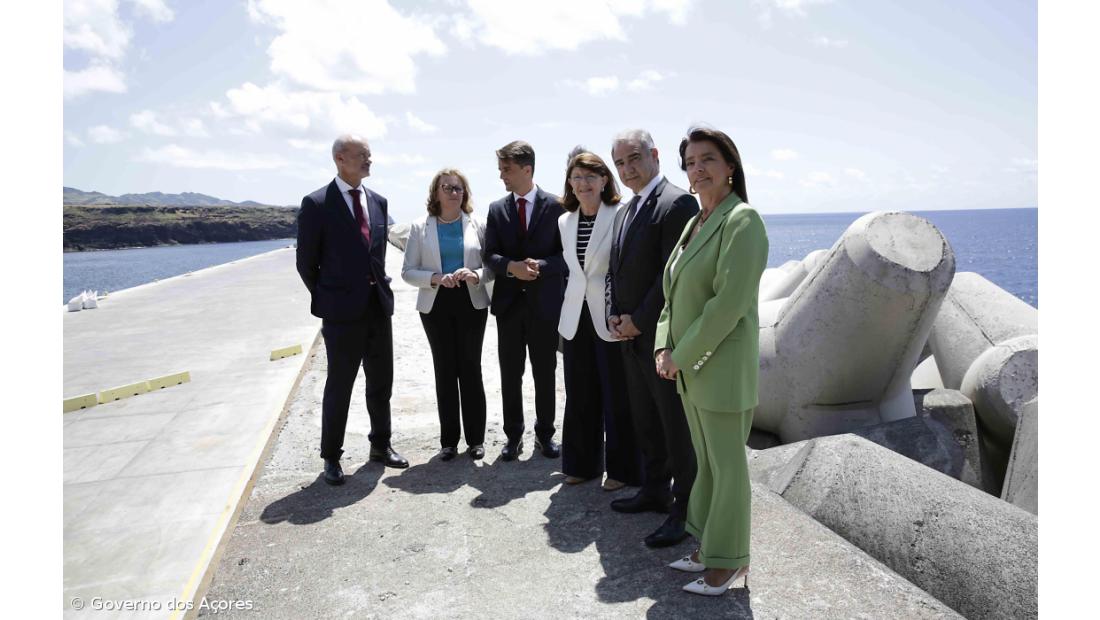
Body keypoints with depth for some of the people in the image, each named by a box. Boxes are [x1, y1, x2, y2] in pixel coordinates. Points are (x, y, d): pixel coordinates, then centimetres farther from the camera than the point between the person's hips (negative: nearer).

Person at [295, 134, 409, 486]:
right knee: (339, 386, 5)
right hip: (343, 311, -5)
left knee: (381, 382, 13)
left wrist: (380, 289, 10)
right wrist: (328, 300, 4)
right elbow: (306, 262, -2)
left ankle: (380, 445, 30)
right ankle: (331, 457, 21)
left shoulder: (378, 202, 9)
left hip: (378, 306, 5)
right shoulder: (317, 204, -8)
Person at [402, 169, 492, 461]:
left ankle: (475, 438, 16)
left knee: (471, 368, 3)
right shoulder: (420, 227, 2)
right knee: (444, 370, 7)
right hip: (436, 305, 1)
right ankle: (449, 440, 17)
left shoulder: (477, 224, 2)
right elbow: (408, 271, 1)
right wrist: (436, 278, -16)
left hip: (471, 303, 0)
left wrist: (475, 275, -18)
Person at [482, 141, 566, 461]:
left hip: (544, 302, -2)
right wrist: (512, 266, -19)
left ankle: (545, 434, 24)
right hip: (508, 302, 3)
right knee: (510, 374, 8)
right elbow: (490, 255, 1)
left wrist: (540, 265, -20)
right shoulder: (497, 209, 6)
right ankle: (513, 435, 21)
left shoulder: (555, 206, -3)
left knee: (545, 372, 9)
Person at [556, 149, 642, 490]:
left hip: (609, 318, -5)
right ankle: (582, 463, 29)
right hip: (575, 319, 6)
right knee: (579, 395, 13)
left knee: (616, 397, 5)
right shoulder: (565, 221, 9)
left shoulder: (620, 217, -9)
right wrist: (565, 311, 15)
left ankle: (621, 468, 21)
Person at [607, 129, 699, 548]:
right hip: (631, 337, 9)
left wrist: (638, 320, -14)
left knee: (677, 427, 2)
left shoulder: (678, 203, -13)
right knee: (645, 422, 17)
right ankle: (655, 491, 32)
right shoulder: (624, 212, 15)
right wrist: (616, 316, 3)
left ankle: (685, 510, 14)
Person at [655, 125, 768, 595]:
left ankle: (728, 562, 19)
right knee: (706, 462, 17)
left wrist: (684, 356, -15)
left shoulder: (741, 220, -13)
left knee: (727, 466, 4)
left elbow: (729, 303, -21)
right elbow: (673, 293, 15)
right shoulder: (695, 222, 14)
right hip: (688, 368, 8)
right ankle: (708, 548, 31)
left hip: (722, 367, -8)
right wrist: (664, 347, 2)